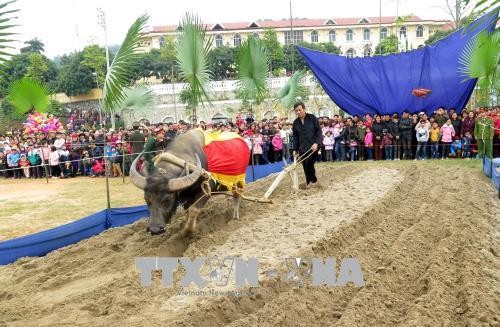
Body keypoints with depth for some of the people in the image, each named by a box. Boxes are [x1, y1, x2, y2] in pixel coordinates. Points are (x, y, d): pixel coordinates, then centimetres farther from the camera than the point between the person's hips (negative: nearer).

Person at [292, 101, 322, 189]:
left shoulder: (312, 118, -3)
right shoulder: (295, 122, 8)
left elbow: (319, 131, -5)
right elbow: (295, 137, 13)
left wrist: (316, 143, -17)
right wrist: (295, 149, 8)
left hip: (313, 147, -4)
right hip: (302, 148, 4)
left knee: (309, 164, -12)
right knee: (305, 166, 3)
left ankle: (313, 181, 10)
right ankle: (309, 182, 16)